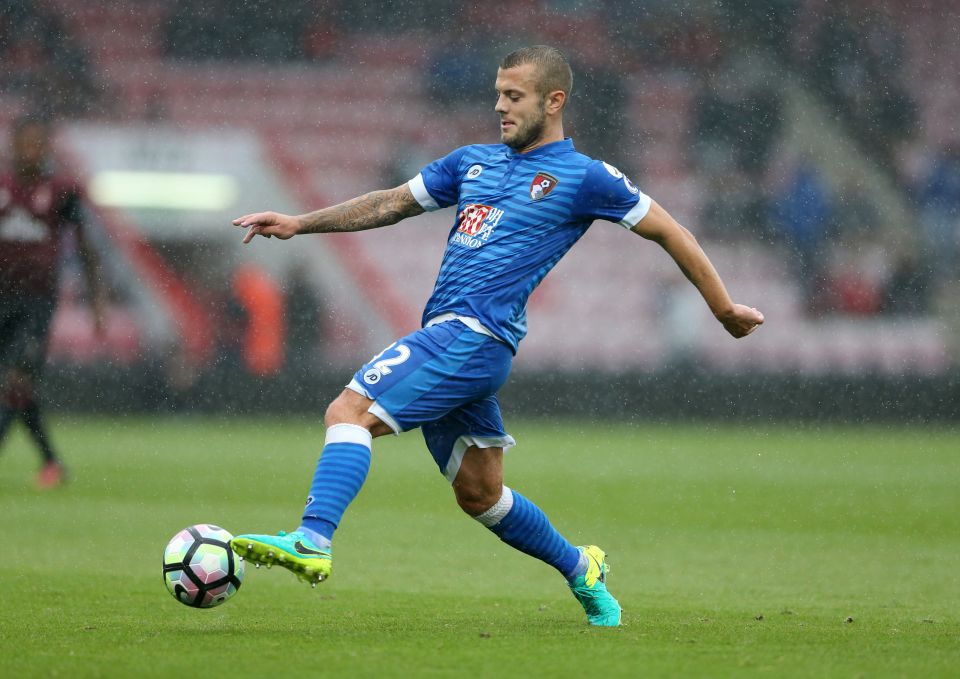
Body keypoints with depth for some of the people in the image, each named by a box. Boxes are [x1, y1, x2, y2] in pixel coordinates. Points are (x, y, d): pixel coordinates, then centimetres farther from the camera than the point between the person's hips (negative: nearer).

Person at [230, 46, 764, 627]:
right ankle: (580, 570, 35)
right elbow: (392, 204, 26)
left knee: (349, 411, -23)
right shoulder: (475, 162, 20)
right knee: (479, 493, 17)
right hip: (447, 334, 8)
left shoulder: (584, 177, 1)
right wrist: (299, 224, 18)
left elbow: (668, 231, 8)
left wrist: (725, 309, 11)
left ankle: (313, 542, -34)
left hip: (476, 335, -8)